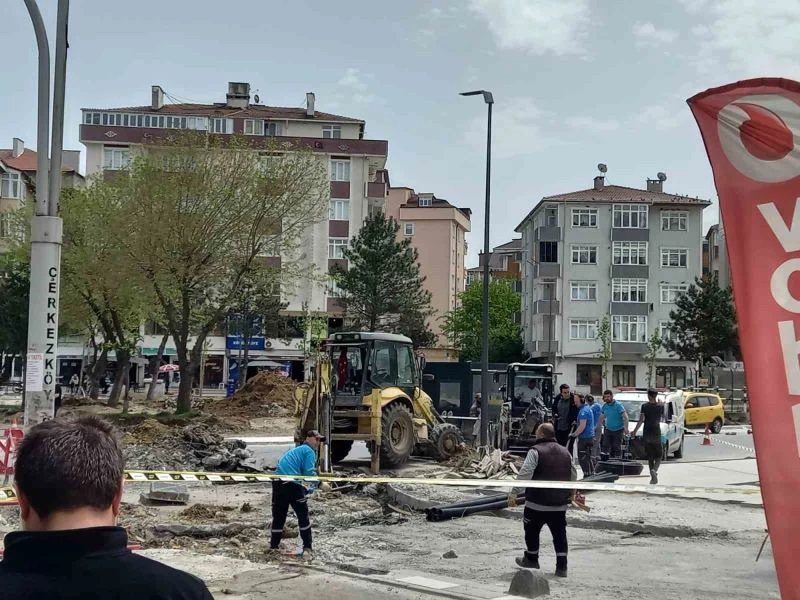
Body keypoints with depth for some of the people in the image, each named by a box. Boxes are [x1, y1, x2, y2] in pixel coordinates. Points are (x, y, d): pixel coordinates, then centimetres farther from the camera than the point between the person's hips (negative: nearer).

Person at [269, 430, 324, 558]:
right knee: (303, 516, 3)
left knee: (278, 516, 15)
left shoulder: (295, 450, 30)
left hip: (277, 483, 8)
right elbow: (309, 473, -9)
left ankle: (274, 546, 20)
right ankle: (307, 548, 4)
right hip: (292, 484, -7)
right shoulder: (309, 451, 4)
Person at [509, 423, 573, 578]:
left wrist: (514, 493, -15)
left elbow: (525, 474, -18)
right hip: (559, 504, 5)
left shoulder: (536, 451, -10)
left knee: (532, 531, 14)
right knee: (559, 533, 9)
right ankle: (561, 566, 4)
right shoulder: (565, 452, 9)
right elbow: (573, 476, 19)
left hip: (537, 503, -5)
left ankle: (531, 559, 27)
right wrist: (571, 494, 36)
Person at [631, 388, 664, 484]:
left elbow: (641, 420, -12)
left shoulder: (645, 406, -7)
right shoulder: (660, 406, -2)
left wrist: (635, 430, -2)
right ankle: (654, 470, -21)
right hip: (656, 433, 0)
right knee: (658, 456, 7)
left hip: (646, 434, 0)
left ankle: (653, 477, 9)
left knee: (650, 457, 10)